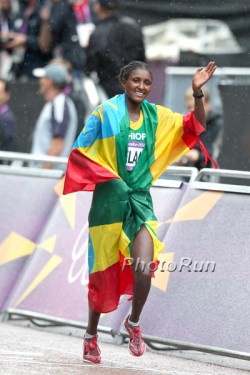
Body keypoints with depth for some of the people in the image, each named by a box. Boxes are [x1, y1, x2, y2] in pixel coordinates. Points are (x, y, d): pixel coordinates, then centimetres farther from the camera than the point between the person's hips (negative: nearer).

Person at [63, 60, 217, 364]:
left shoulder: (157, 116, 5)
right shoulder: (105, 112, -6)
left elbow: (195, 127, 4)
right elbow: (80, 151, -4)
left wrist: (197, 93, -10)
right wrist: (109, 178, -14)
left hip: (140, 200, 2)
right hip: (108, 201, -2)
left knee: (143, 270, -16)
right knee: (102, 273, 8)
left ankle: (134, 322, 11)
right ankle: (91, 334, 28)